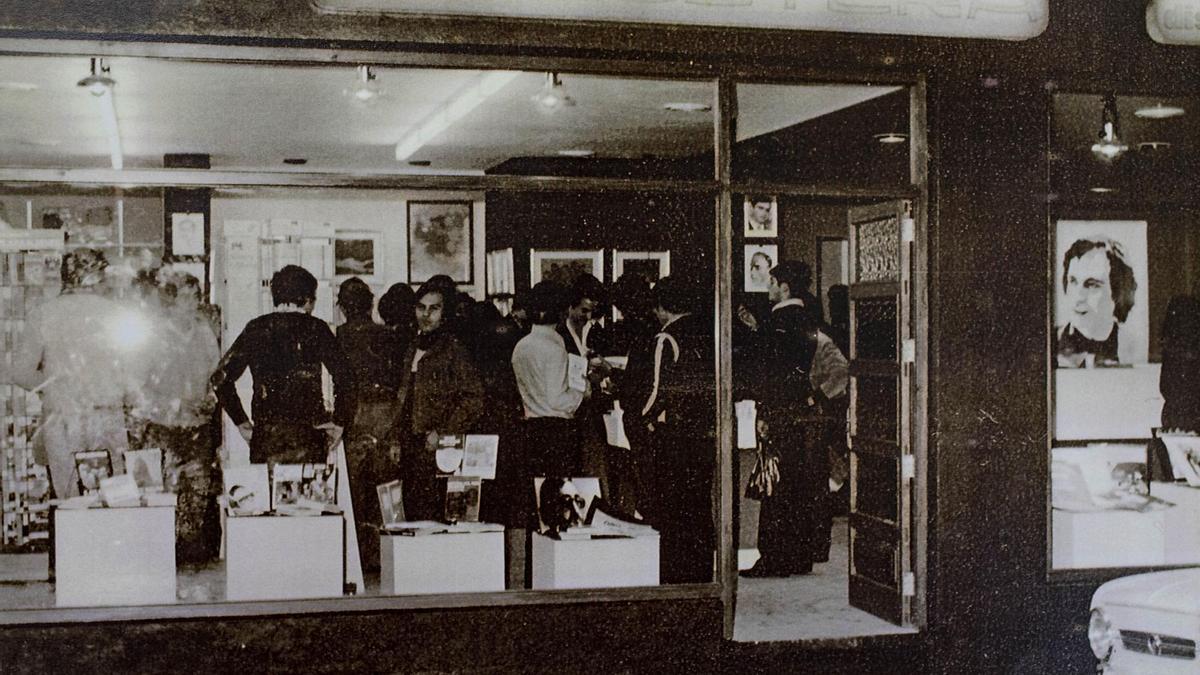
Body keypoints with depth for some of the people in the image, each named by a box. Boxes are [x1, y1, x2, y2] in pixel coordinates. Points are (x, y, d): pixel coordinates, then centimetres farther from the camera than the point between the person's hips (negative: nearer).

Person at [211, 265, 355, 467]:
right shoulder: (315, 328, 1)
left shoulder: (255, 329, 8)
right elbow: (344, 376, -9)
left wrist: (242, 422, 11)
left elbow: (220, 378, 7)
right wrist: (339, 422, 0)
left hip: (264, 433, 2)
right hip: (309, 432, -2)